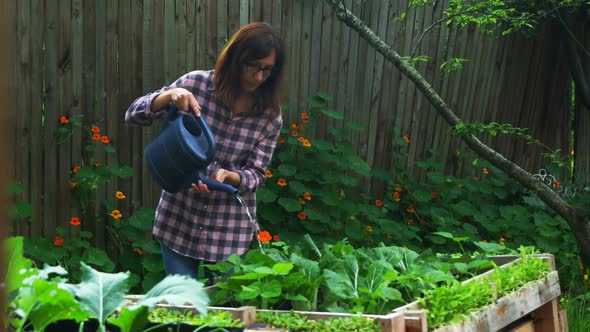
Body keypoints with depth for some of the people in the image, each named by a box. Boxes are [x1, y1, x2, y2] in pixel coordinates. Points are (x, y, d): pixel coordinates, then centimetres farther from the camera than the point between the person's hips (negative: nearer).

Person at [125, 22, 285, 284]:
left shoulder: (270, 116, -7)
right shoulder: (196, 83, -9)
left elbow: (256, 174, -6)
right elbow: (133, 115, -7)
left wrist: (228, 177, -28)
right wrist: (170, 95, -27)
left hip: (230, 228, 1)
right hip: (178, 218, -1)